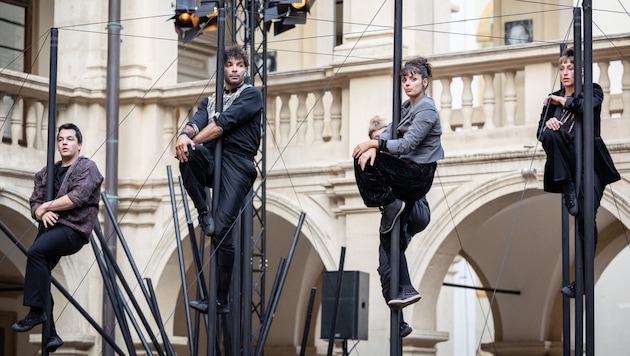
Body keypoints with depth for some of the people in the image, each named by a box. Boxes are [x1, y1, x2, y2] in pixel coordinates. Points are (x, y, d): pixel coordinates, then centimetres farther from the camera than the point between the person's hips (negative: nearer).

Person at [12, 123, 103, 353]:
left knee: (36, 250, -31)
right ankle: (50, 335, 5)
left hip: (74, 229, -7)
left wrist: (46, 206, -7)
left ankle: (36, 311, -24)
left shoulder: (87, 168, 1)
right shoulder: (46, 173, 19)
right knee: (36, 274, -3)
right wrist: (42, 213, -12)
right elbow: (34, 203, 11)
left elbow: (77, 197, -14)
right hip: (51, 227, 7)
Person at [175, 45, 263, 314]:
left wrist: (194, 141, -10)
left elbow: (223, 124, -6)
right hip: (211, 160, 4)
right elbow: (197, 122, 5)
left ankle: (220, 300, -12)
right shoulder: (210, 101, 26)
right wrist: (185, 136, -18)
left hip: (237, 162, -4)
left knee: (222, 230, -15)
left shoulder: (251, 96, 9)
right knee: (188, 153, -33)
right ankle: (203, 213, -16)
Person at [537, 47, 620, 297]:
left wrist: (561, 100, -7)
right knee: (551, 133, -29)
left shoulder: (592, 90, 5)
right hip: (566, 163, 3)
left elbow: (588, 105, -19)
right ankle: (569, 191, -21)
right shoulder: (552, 98, 14)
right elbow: (540, 132, 6)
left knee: (586, 217, -16)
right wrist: (548, 122, -16)